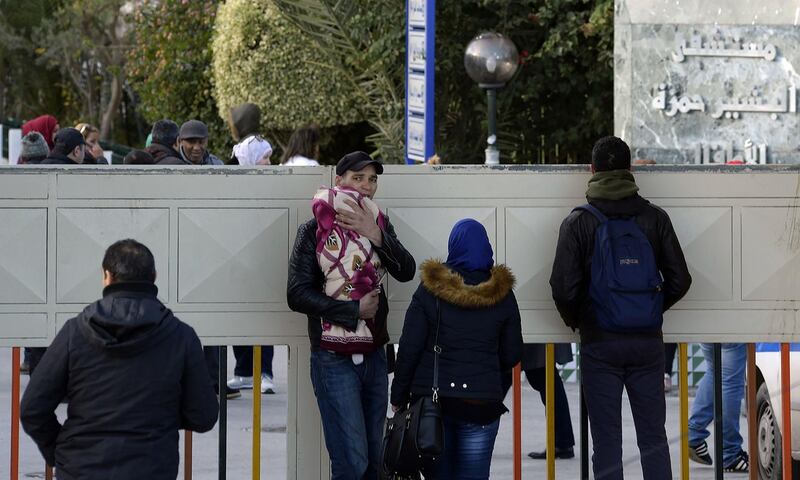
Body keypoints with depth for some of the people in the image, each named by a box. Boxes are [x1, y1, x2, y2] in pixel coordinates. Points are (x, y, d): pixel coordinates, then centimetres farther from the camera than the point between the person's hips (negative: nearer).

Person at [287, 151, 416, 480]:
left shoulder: (380, 226, 9)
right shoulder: (315, 230, -6)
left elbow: (406, 271, -6)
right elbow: (298, 294, -14)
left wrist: (377, 237, -21)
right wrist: (354, 310, -17)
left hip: (374, 355, 6)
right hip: (334, 359, -5)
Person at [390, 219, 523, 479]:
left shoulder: (429, 291, -4)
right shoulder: (502, 294, 1)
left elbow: (409, 349, -4)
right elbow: (512, 354, 5)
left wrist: (399, 398, 4)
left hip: (432, 399, 0)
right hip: (483, 402, 1)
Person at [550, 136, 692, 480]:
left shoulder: (578, 222, -5)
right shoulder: (655, 218, 2)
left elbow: (564, 287, -11)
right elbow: (679, 280, 2)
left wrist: (574, 320, 9)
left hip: (599, 344, -2)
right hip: (648, 341, 2)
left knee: (606, 440, 2)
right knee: (653, 437, 7)